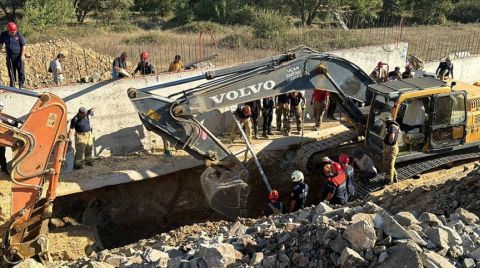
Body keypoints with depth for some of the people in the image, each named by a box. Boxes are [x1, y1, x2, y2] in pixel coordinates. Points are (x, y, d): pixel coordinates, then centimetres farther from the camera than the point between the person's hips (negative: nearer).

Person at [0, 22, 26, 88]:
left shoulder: (18, 35, -10)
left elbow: (23, 45, -5)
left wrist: (22, 55, -9)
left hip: (19, 56, -2)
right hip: (10, 57, 2)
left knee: (21, 71, -4)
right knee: (11, 72, 9)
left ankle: (22, 85, 6)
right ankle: (12, 86, 19)